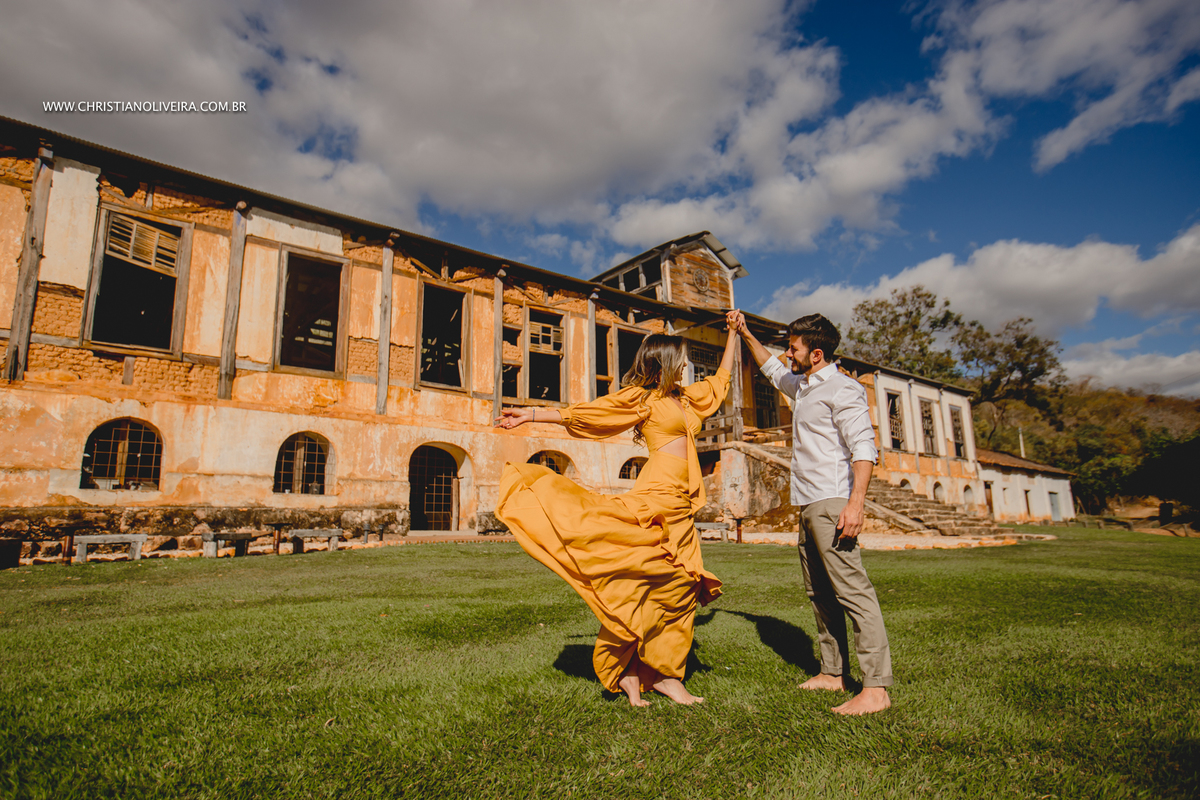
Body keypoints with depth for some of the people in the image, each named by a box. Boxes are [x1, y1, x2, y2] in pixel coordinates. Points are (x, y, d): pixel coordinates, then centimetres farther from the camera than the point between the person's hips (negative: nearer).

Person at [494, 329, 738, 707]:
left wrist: (733, 335, 42)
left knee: (680, 589, 6)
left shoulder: (683, 397, 22)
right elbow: (584, 412, -3)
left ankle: (666, 675, 13)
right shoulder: (641, 397, 0)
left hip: (679, 505, 8)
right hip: (658, 496, -8)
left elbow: (719, 382, 38)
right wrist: (531, 415, -8)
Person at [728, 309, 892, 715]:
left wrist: (856, 502, -26)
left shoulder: (842, 388, -9)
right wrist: (745, 334, 34)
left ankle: (876, 688, -10)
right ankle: (833, 673, 21)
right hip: (809, 505, 10)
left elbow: (864, 448, -17)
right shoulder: (803, 386, 18)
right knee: (819, 593, 12)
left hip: (831, 502, -10)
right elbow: (772, 369, 39)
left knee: (852, 589, -12)